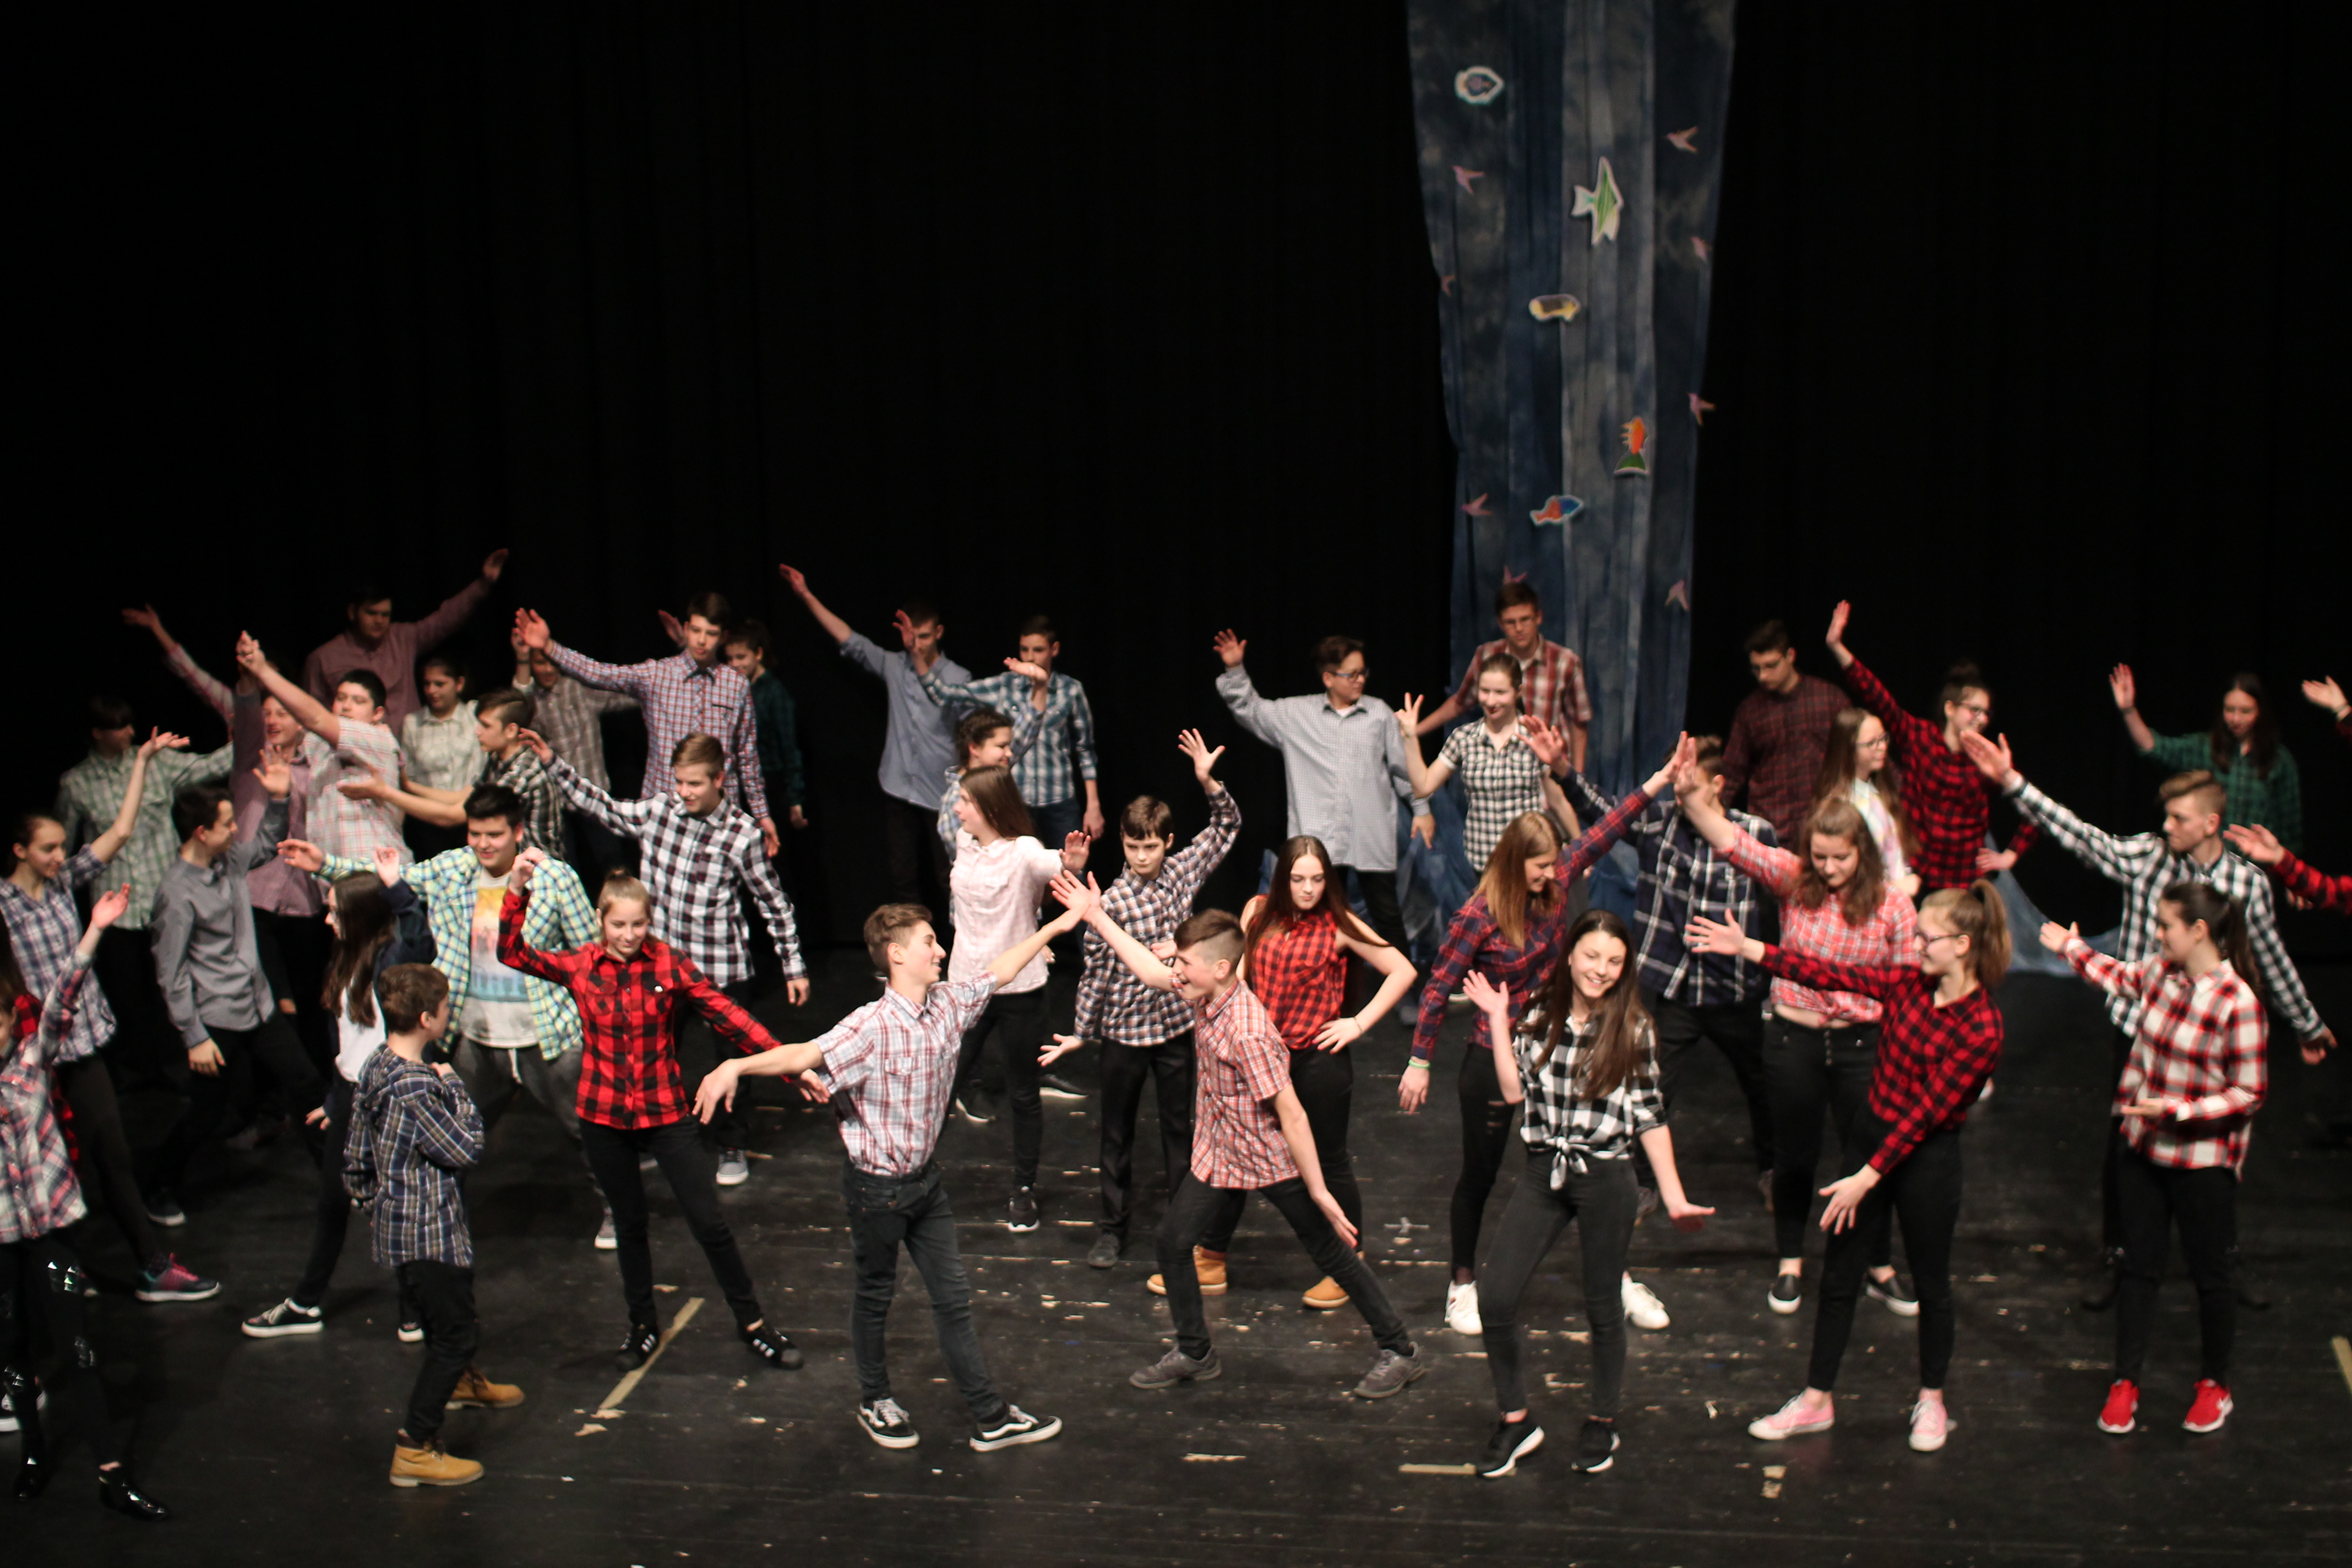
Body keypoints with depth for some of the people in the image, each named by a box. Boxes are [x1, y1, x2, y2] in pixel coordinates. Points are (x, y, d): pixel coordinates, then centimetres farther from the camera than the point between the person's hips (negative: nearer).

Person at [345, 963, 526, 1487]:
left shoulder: (376, 1068, 2)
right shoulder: (416, 1087, -28)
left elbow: (356, 1163, 10)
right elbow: (467, 1150, -21)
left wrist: (378, 1209, 22)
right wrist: (454, 1086, -12)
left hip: (396, 1224, 10)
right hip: (430, 1235, -10)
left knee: (450, 1315, 32)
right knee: (456, 1334, 0)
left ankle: (463, 1381, 57)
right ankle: (414, 1449, 4)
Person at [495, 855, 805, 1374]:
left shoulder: (670, 965, -10)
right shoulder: (580, 967, -4)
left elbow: (727, 1015, -14)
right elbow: (512, 953, -13)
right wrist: (518, 889, -25)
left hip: (666, 1113, -2)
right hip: (604, 1117, 2)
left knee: (709, 1222, 1)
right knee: (629, 1224, 17)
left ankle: (752, 1322, 17)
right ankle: (643, 1325, 35)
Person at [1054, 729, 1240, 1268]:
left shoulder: (1183, 872, -4)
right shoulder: (1111, 902, -14)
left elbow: (1227, 825, 5)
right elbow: (1095, 970, -7)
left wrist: (1208, 781, -11)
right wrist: (1080, 1031, -2)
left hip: (1176, 1025, 2)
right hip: (1124, 1032, -2)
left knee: (1180, 1127, 12)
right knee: (1118, 1133, 11)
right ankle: (1113, 1228, 23)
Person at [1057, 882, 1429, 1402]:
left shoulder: (1246, 1032, -31)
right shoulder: (1202, 992, -8)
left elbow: (1291, 1115, -28)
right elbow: (1152, 972, 11)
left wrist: (1319, 1191, -24)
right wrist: (1096, 917, 11)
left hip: (1274, 1160, -8)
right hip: (1221, 1154, 8)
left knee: (1332, 1253, 4)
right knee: (1173, 1238, 6)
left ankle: (1401, 1352, 19)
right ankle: (1195, 1354, 23)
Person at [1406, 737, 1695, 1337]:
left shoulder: (1554, 888, -5)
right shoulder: (1479, 917, -19)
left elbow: (1603, 834, 0)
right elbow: (1438, 989, -14)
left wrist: (1660, 780, -3)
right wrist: (1419, 1063, -12)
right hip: (1493, 1062, -5)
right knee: (1480, 1175, 10)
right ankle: (1463, 1284, 27)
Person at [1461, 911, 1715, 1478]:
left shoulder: (1633, 1030, -5)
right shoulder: (1539, 1018, 4)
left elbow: (1649, 1116, -1)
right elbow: (1514, 1091, -2)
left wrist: (1673, 1198, -3)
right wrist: (1497, 1019, 1)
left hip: (1606, 1179, -3)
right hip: (1543, 1174, 3)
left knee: (1602, 1307, 11)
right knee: (1495, 1302, -4)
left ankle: (1602, 1421, 32)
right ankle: (1515, 1421, 15)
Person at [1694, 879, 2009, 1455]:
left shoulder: (1981, 1029, -21)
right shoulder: (1911, 982, -2)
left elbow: (1926, 1113, -21)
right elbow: (1832, 975, 0)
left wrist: (1866, 1179, -20)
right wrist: (1746, 948, -6)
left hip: (1926, 1157, -6)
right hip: (1871, 1132, 6)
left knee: (1930, 1281, 12)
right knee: (1839, 1273, 11)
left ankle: (1931, 1401, 33)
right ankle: (1816, 1401, 22)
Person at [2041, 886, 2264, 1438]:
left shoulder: (2238, 1004, -21)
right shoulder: (2160, 972, -1)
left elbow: (2249, 1094, -18)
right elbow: (2121, 979, 25)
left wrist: (2176, 1110, -25)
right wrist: (2072, 949, 31)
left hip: (2203, 1161, -5)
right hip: (2143, 1151, 6)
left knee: (2209, 1274, 12)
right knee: (2139, 1268, 12)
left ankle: (2215, 1386, 31)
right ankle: (2125, 1383, 21)